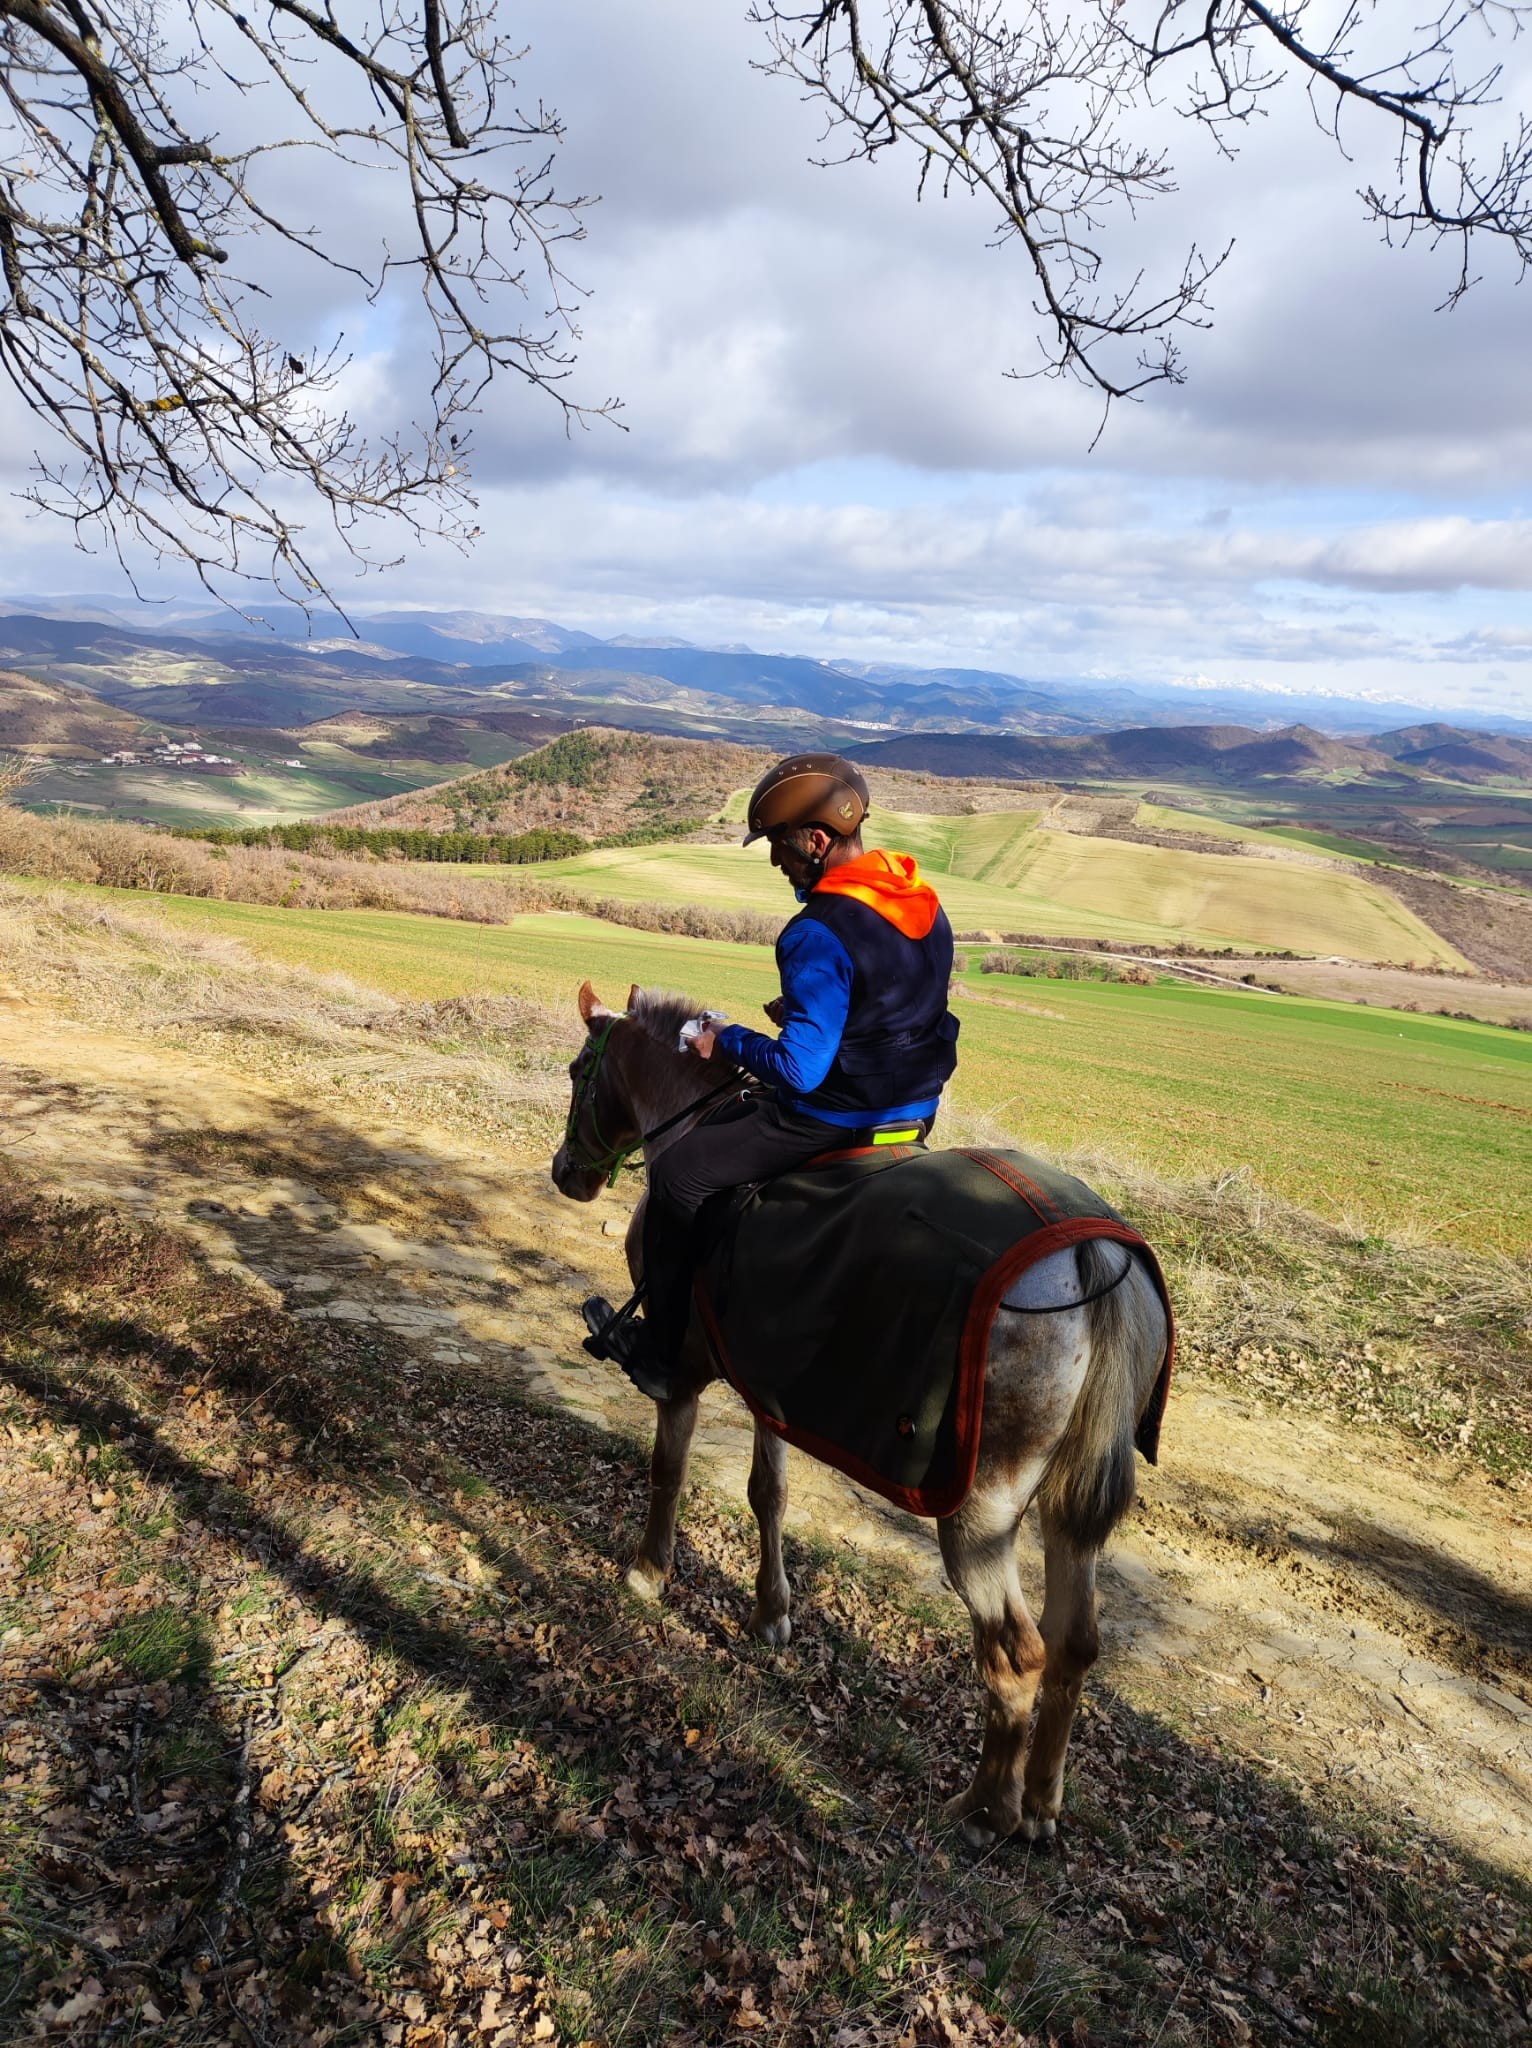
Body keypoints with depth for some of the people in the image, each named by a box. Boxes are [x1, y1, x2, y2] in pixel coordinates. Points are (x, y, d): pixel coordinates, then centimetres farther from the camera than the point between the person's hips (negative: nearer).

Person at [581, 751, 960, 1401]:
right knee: (731, 1117, 31)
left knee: (678, 1171, 7)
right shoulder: (926, 907, 2)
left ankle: (663, 1354, 19)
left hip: (835, 1121, -9)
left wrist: (727, 1043, -9)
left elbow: (799, 1069, -26)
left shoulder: (819, 933, -26)